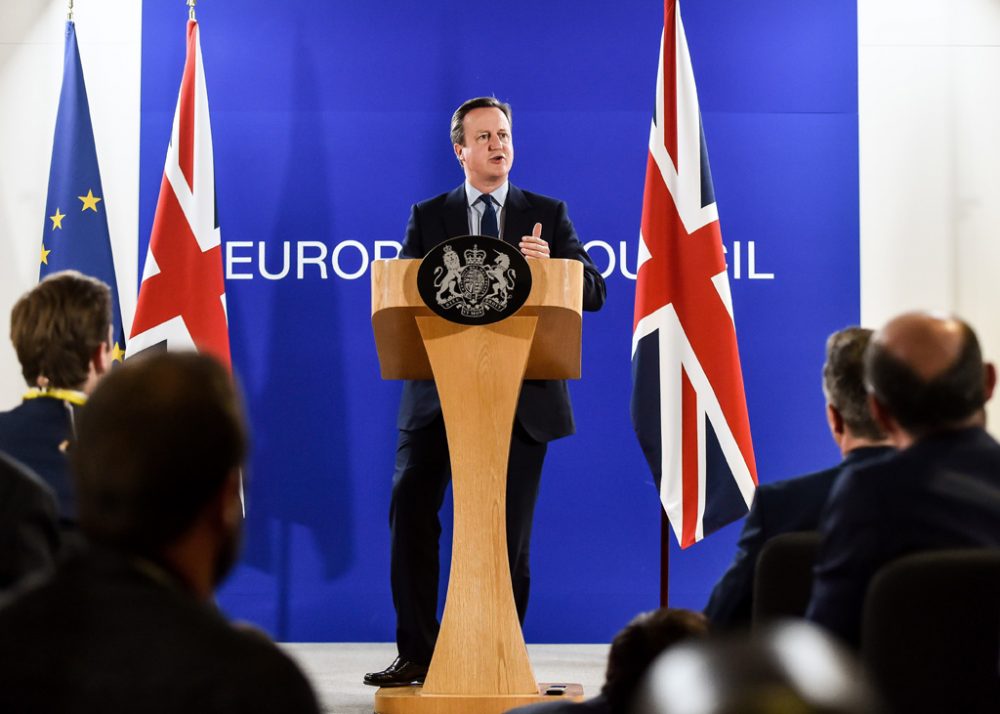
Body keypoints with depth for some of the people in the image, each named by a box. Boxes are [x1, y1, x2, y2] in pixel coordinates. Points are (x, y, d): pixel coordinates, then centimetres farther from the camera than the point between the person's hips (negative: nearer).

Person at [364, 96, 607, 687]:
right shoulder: (429, 216, 10)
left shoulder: (548, 215, 9)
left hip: (521, 395, 0)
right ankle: (416, 652, -2)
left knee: (508, 530, 3)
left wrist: (550, 265, -17)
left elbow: (594, 292, 2)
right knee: (410, 510, -11)